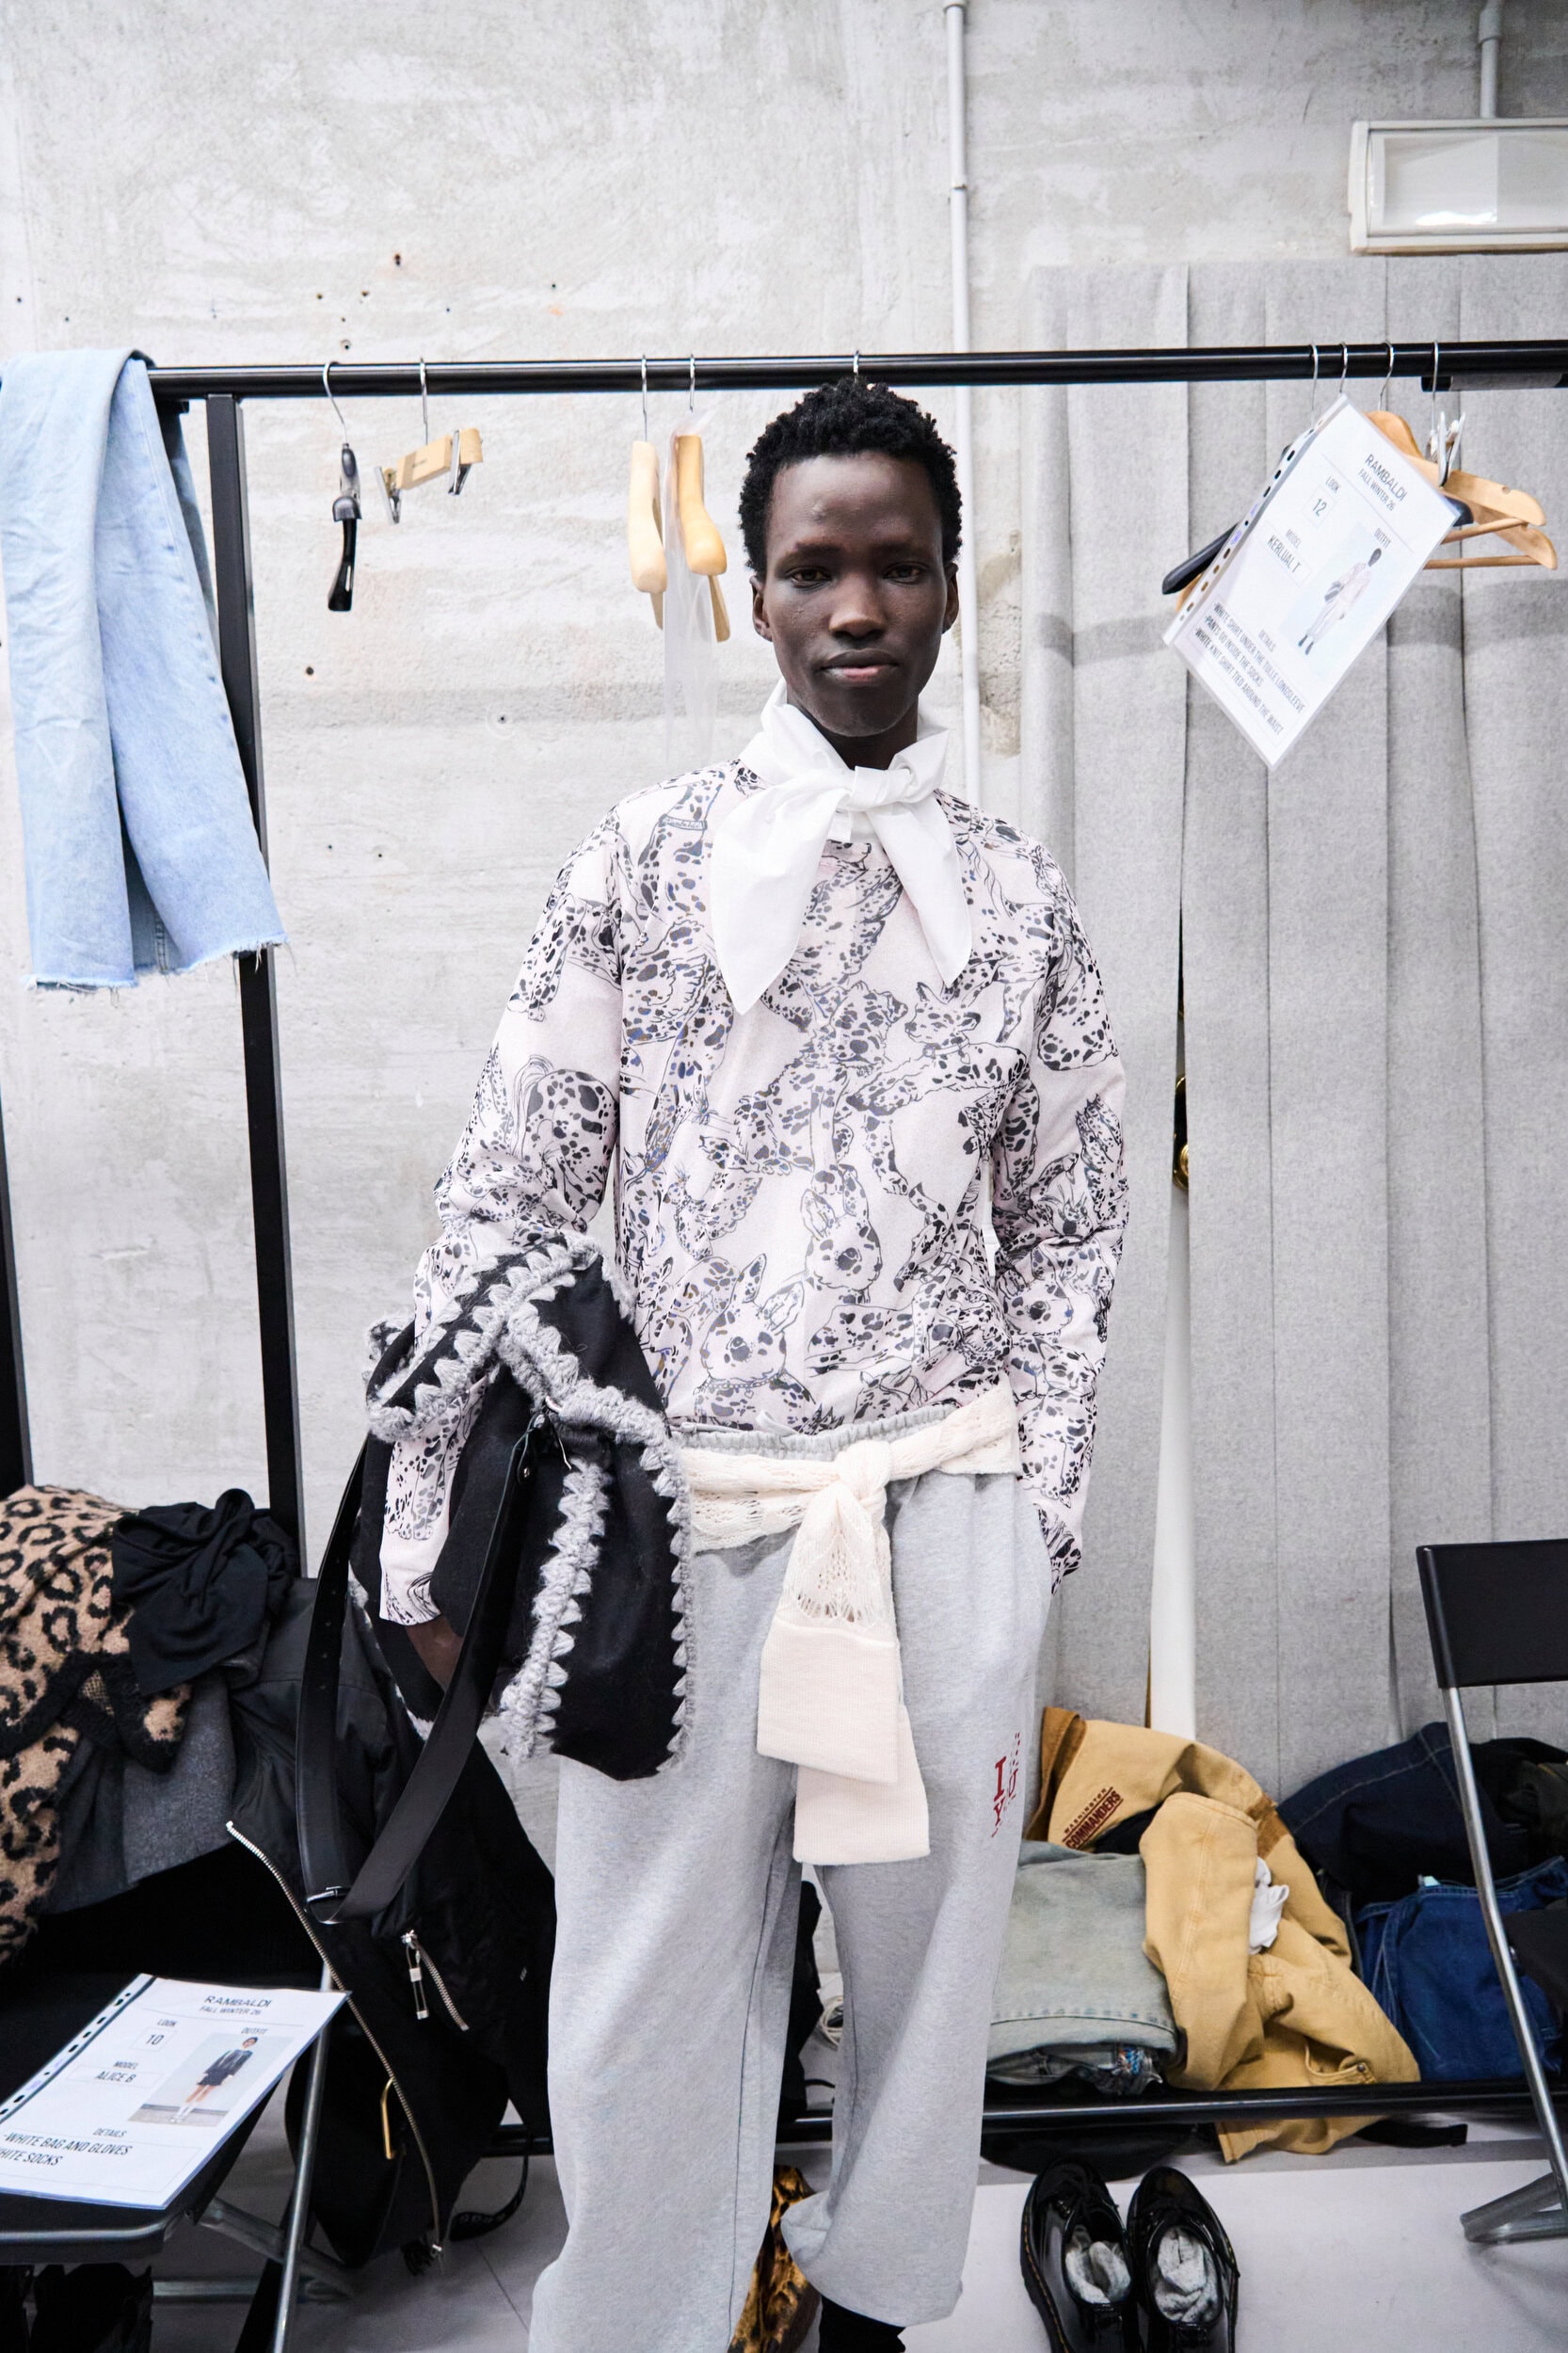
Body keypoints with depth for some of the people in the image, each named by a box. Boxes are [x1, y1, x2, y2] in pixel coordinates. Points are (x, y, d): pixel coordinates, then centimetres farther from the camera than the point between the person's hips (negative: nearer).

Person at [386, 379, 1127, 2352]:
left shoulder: (1019, 902, 5)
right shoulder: (642, 861, 0)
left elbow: (1067, 1226, 10)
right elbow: (505, 1201, -2)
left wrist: (1039, 1502, 5)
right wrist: (432, 1534, -3)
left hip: (944, 1517, 2)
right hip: (679, 1514, -1)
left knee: (925, 1957, 15)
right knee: (646, 1992, 9)